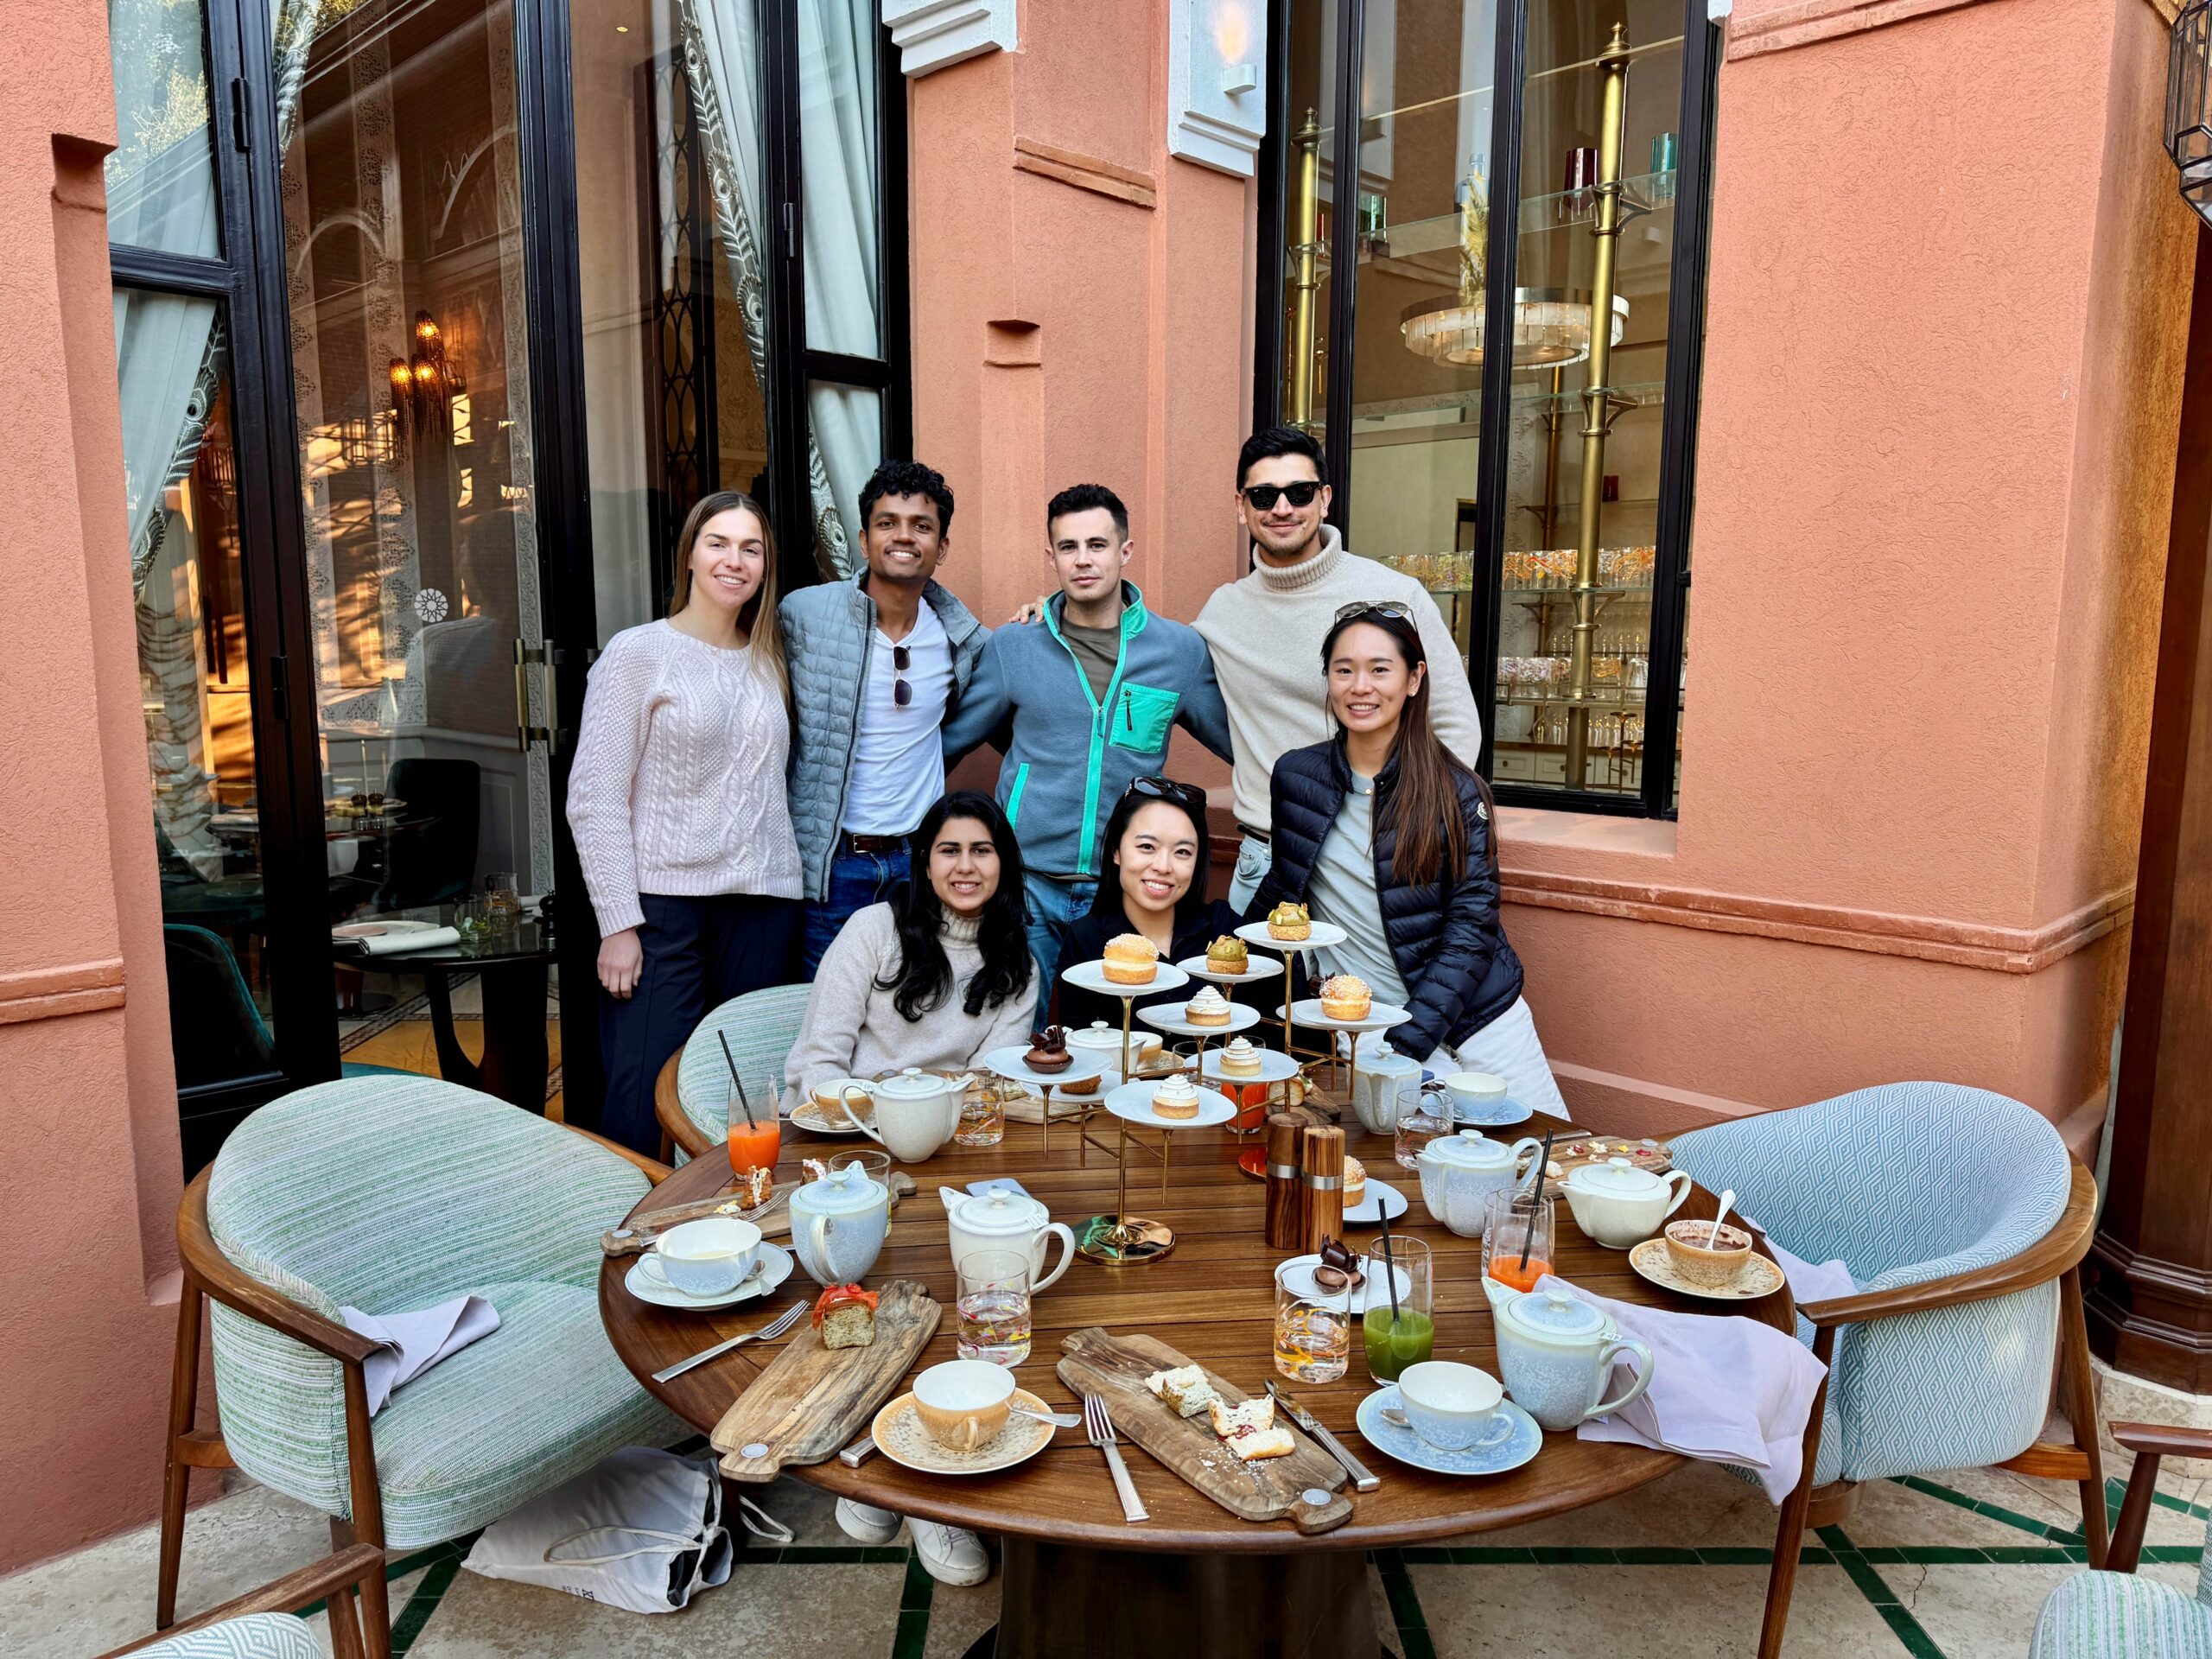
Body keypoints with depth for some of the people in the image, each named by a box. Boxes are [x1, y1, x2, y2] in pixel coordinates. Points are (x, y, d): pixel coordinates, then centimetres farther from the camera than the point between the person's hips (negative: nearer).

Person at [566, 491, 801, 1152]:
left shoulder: (768, 660, 14)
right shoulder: (637, 653, -1)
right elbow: (593, 801, -6)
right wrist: (618, 924, -10)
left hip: (761, 905, 5)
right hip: (664, 904, -4)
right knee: (643, 1109, -7)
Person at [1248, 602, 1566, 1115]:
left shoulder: (1455, 790, -6)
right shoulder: (1294, 775, 1)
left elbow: (1473, 927, -9)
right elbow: (1283, 890, 15)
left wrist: (1406, 1041, -17)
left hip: (1480, 1018, 0)